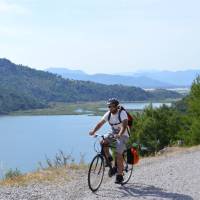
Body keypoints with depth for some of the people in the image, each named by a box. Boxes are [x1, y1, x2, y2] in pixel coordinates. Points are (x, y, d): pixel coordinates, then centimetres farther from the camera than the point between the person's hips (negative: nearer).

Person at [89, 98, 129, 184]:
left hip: (123, 135, -5)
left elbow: (124, 125, -34)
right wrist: (93, 131, -30)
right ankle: (109, 160, 0)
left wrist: (119, 135, -51)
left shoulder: (122, 113, -21)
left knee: (118, 155, -18)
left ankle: (120, 176, -8)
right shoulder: (108, 114, -5)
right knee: (103, 143, -22)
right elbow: (100, 123, -12)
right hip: (113, 134, 6)